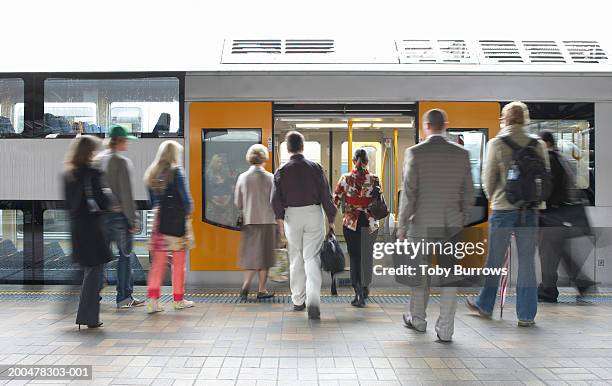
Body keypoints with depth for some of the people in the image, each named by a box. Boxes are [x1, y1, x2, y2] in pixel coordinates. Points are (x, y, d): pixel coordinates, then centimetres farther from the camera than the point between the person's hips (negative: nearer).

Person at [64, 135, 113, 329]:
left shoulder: (68, 174, 8)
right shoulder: (92, 173, -14)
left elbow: (69, 202, 12)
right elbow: (103, 203, -15)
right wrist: (107, 194, 4)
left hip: (76, 226, 7)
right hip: (91, 227, -7)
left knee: (88, 269, 19)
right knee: (94, 270, 1)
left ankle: (87, 314, 25)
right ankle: (89, 317, 5)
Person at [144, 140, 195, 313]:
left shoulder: (151, 173, 9)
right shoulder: (176, 172, -10)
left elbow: (152, 200, 12)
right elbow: (185, 197, -10)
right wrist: (188, 212, 6)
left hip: (159, 220, 5)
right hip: (178, 220, -5)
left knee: (158, 261, 7)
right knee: (179, 262, 6)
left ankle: (153, 299, 0)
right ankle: (179, 299, 16)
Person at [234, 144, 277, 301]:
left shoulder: (242, 177, -2)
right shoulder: (270, 178, -9)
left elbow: (237, 203, 3)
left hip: (249, 221, 2)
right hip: (267, 221, -2)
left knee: (251, 254, 14)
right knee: (264, 255, 7)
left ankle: (246, 285, 0)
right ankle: (261, 290, 14)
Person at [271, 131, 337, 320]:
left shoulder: (281, 171, -1)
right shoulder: (315, 168, -2)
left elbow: (276, 199, -4)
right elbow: (326, 196, -2)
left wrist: (280, 220, 6)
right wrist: (331, 219, 5)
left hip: (292, 215, 1)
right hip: (314, 213, -1)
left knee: (295, 259, 13)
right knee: (312, 258, -1)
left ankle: (298, 301, 21)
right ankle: (313, 301, -15)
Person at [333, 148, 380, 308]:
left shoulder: (345, 178, -5)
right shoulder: (374, 179, -3)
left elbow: (335, 200, -6)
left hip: (351, 223, -1)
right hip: (370, 224, 1)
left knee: (354, 257, 5)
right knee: (367, 256, 14)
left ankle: (359, 294, 1)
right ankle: (365, 288, 24)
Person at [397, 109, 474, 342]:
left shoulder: (415, 153, -7)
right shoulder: (462, 154, 2)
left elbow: (408, 193, -8)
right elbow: (468, 194, 5)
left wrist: (402, 226, -2)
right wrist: (464, 224, 14)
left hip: (422, 224, -2)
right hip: (452, 226, 2)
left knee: (420, 273, 14)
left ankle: (417, 320, 29)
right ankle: (445, 330, 8)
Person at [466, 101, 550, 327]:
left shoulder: (496, 143, -6)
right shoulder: (538, 145, 2)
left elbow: (488, 177, -3)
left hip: (503, 209, -2)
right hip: (531, 210, 2)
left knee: (494, 260, 11)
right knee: (527, 262, 8)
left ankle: (485, 305, 26)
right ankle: (526, 315, 12)